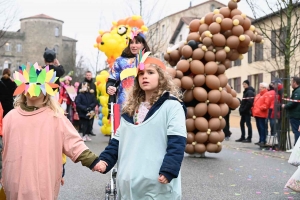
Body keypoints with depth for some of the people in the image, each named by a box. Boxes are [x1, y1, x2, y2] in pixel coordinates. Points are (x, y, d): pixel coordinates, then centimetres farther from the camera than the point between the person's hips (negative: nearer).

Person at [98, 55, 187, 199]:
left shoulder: (171, 105, -4)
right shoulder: (131, 109, 17)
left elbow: (177, 142, -13)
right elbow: (117, 140, 19)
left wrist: (168, 171, -22)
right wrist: (105, 160, 5)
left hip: (157, 184, -6)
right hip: (129, 183, 6)